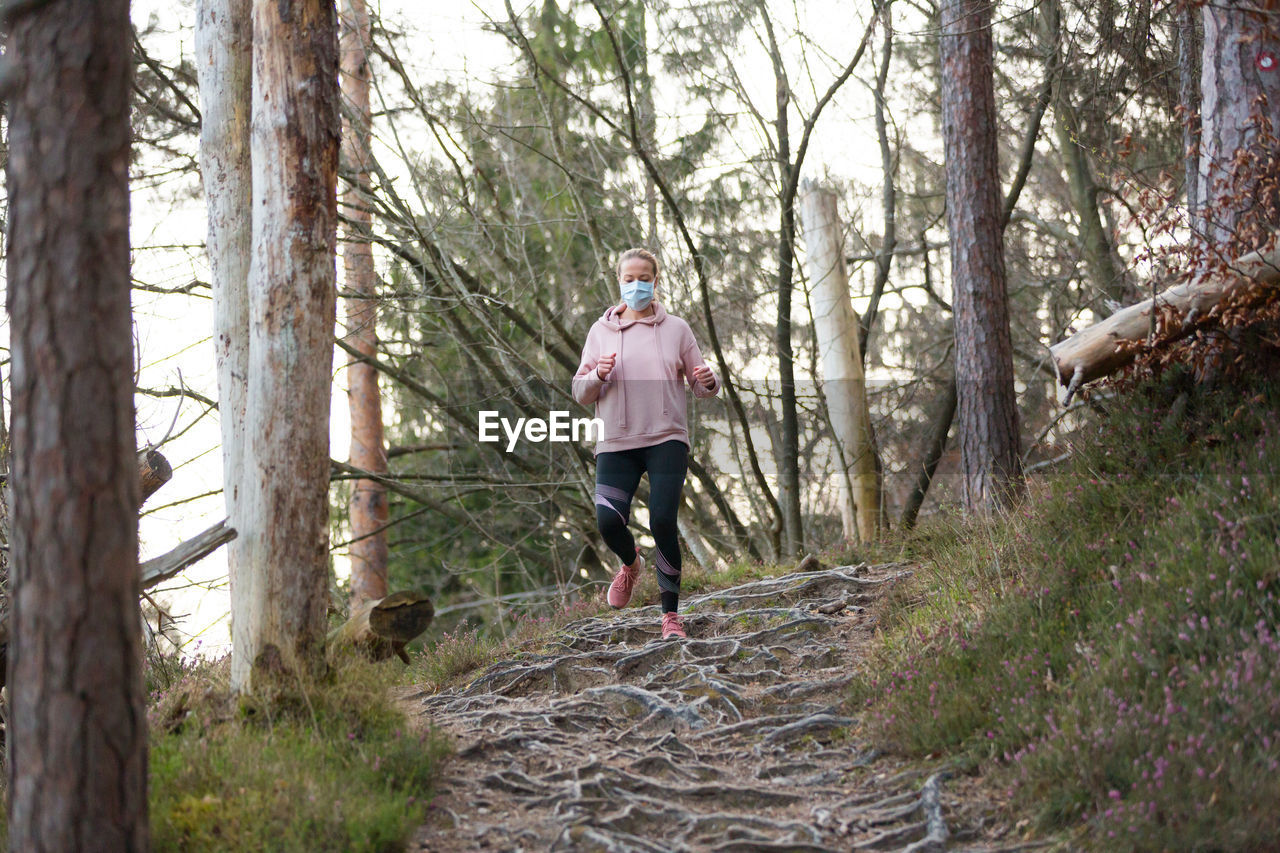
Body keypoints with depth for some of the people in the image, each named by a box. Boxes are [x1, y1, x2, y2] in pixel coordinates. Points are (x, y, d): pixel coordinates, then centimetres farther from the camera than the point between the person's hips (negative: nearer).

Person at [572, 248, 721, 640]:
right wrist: (598, 376, -13)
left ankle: (671, 615, 0)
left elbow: (700, 383, 11)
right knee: (608, 521, -15)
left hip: (666, 440, -1)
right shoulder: (601, 331, 10)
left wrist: (708, 382, -13)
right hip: (616, 442, 1)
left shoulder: (676, 329, 9)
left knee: (663, 522, -14)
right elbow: (580, 393, 10)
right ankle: (630, 564, 23)